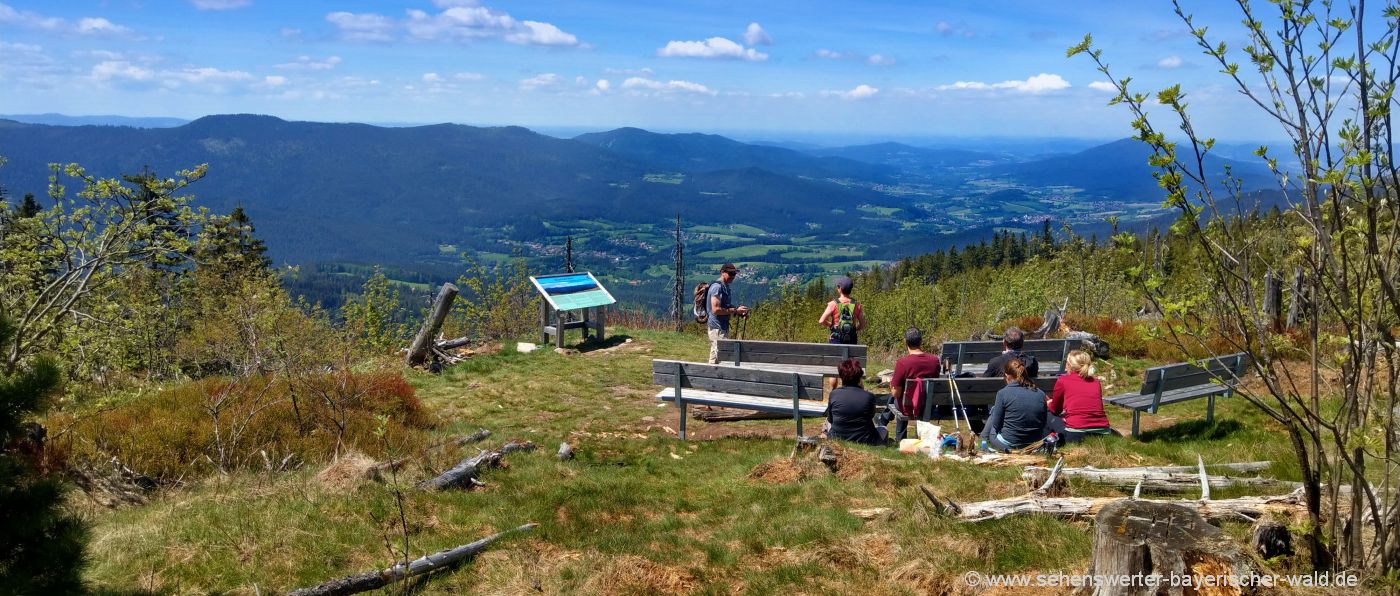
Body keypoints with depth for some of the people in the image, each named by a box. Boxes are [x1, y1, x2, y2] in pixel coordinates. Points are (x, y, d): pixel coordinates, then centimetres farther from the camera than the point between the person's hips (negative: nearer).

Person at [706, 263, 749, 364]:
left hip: (723, 327, 10)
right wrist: (735, 310, -20)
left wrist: (740, 311, 7)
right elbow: (716, 309, -23)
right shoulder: (717, 287, -15)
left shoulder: (726, 287, 15)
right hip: (717, 328, -10)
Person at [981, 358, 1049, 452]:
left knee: (993, 409, 21)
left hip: (1007, 445, -4)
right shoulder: (1041, 394, -3)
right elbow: (1043, 424, 6)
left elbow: (996, 424, -7)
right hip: (1033, 444, 5)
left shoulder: (1003, 393, -15)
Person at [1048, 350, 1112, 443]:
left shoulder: (1062, 380, 7)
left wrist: (1049, 404, 44)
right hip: (1102, 433, 5)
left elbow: (1054, 411, 21)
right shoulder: (1096, 381, 17)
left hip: (1076, 435, -5)